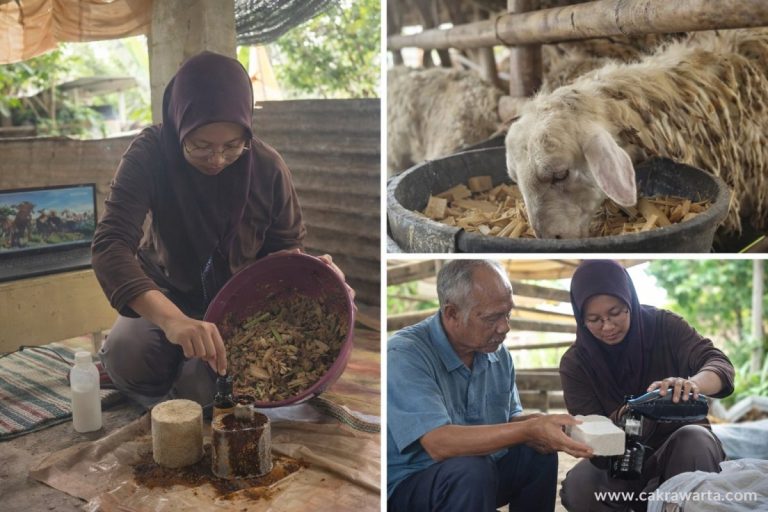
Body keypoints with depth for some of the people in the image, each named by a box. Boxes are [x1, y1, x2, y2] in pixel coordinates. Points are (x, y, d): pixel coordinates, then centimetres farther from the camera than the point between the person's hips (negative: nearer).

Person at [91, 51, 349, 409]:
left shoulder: (268, 168, -19)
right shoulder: (149, 156, -23)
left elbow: (285, 247, -4)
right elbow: (111, 245, -34)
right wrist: (172, 319, -51)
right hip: (165, 294, 0)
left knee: (203, 389, -25)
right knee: (127, 357, -30)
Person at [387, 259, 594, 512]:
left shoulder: (496, 350, -1)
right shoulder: (404, 355, -24)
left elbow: (511, 418, 10)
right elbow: (438, 443, -34)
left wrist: (536, 429, -15)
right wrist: (530, 430, -35)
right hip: (409, 482, -7)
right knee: (472, 471, -33)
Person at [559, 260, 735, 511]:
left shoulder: (663, 325, -11)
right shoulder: (575, 363, -11)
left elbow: (719, 363, -23)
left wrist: (692, 384, -48)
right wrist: (622, 419, -38)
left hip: (681, 446, 0)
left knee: (694, 437, -35)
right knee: (578, 486, -30)